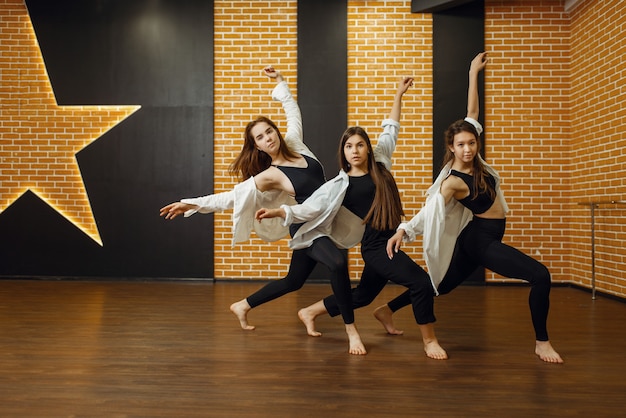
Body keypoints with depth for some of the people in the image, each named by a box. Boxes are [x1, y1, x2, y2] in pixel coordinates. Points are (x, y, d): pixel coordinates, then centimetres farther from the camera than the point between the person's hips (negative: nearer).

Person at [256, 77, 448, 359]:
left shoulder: (380, 163, 7)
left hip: (393, 242, 7)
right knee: (421, 282, -19)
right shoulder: (341, 185, -6)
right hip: (376, 247, -7)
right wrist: (277, 211, -23)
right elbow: (308, 209, -10)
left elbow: (390, 131, 18)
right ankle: (429, 341, -1)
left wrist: (399, 95, 20)